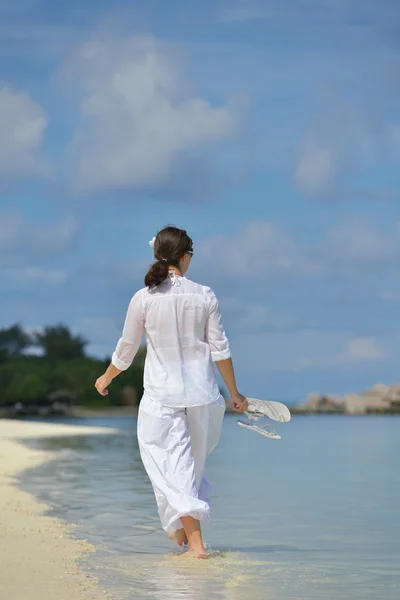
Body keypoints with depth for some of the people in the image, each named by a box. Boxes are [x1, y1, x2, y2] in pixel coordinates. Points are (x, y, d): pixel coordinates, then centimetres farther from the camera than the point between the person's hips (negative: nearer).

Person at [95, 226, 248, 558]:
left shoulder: (143, 298, -7)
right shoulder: (204, 295, -4)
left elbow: (126, 351, 1)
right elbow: (220, 349, -2)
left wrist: (106, 379, 20)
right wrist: (235, 393, 8)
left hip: (162, 395, -2)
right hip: (202, 393, 2)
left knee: (173, 464, 1)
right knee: (193, 460, 20)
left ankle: (194, 540, -6)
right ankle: (183, 527, 35)